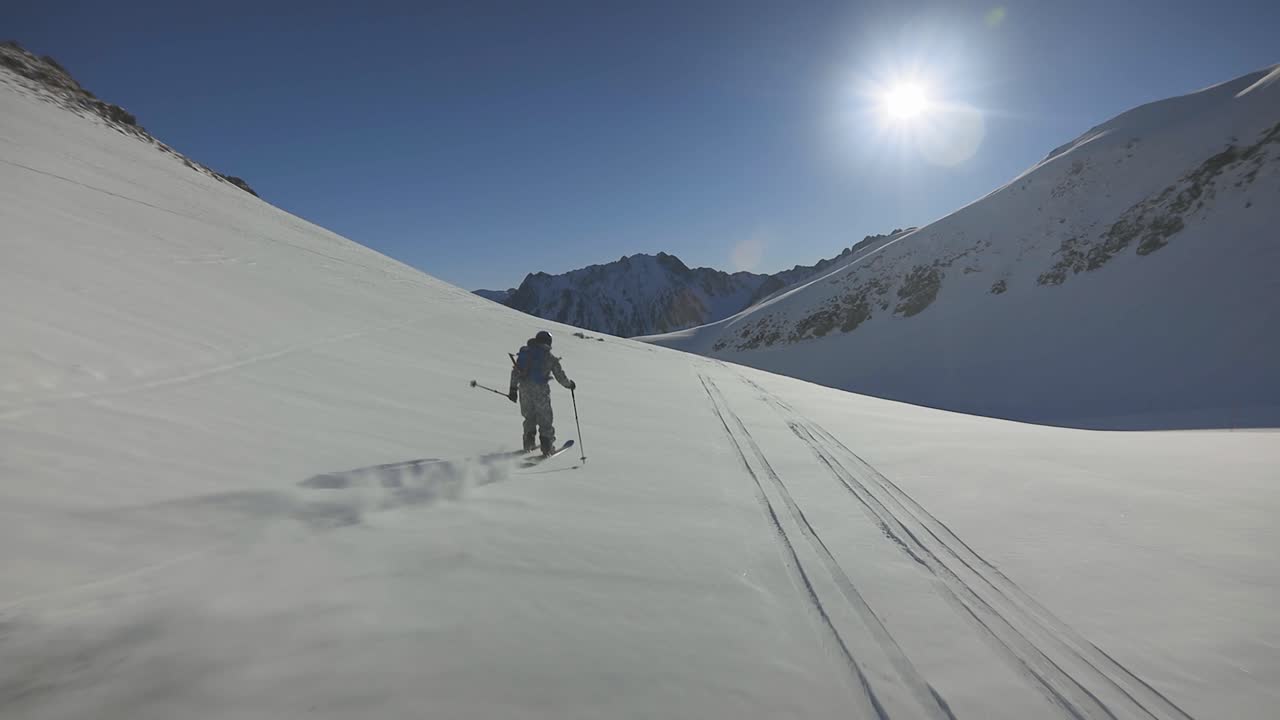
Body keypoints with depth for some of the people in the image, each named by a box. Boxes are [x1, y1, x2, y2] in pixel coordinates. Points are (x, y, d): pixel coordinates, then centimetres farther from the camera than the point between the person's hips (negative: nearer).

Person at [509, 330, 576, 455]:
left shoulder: (524, 351, 7)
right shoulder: (550, 358, -1)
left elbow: (515, 371, 4)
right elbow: (560, 376, 3)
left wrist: (513, 388, 8)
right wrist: (569, 384, 21)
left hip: (525, 389, 3)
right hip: (541, 390, -3)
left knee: (529, 416, 20)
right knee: (545, 419, 9)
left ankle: (529, 442, 13)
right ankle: (547, 446, 8)